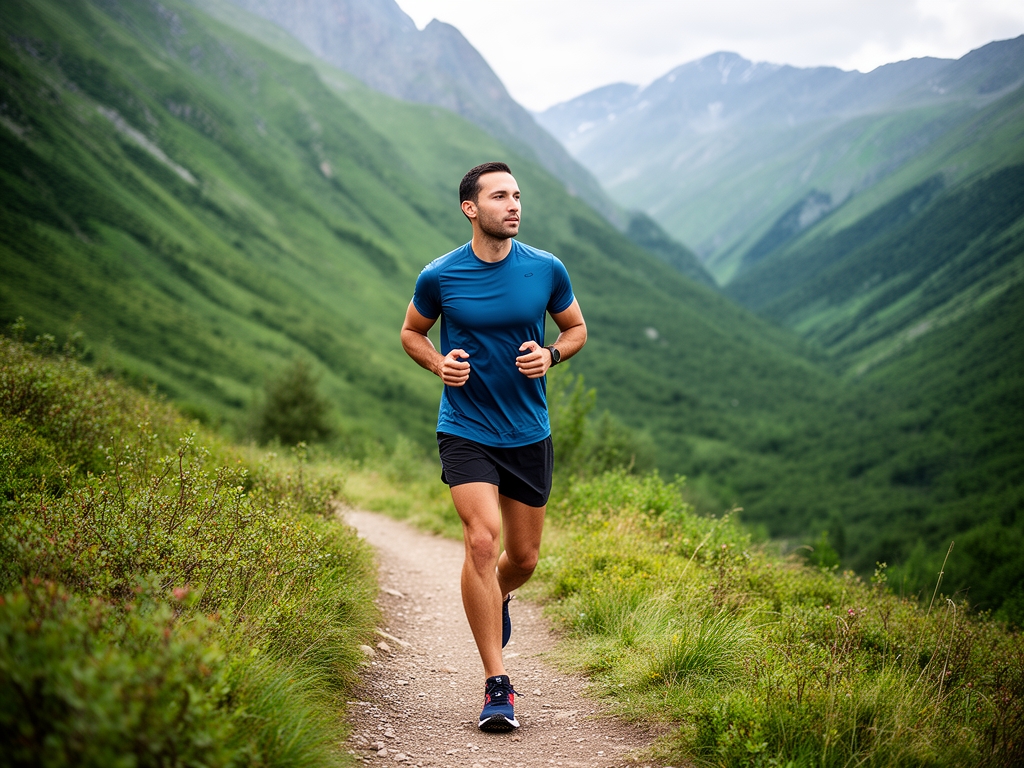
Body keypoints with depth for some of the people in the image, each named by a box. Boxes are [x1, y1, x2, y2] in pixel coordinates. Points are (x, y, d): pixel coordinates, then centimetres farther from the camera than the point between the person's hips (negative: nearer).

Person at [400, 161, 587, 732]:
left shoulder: (548, 269, -3)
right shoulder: (439, 277, -7)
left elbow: (577, 328, 11)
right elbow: (412, 332, 10)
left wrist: (551, 355, -10)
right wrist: (440, 363, -11)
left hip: (530, 433, 3)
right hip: (465, 429, -2)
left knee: (524, 558, 10)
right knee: (482, 540, -19)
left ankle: (496, 600, 49)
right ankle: (498, 686, -12)